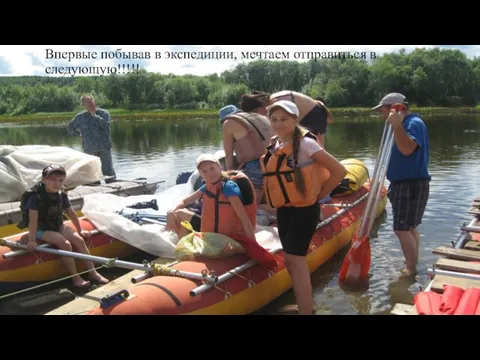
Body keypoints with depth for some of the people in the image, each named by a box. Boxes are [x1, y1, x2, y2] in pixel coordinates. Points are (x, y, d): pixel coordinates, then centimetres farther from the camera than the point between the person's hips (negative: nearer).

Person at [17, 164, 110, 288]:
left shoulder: (62, 195, -2)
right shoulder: (35, 196, -21)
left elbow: (71, 213, 7)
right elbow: (33, 219, -26)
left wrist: (80, 230, 12)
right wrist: (32, 240, -28)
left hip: (58, 226, 6)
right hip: (41, 230, -6)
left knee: (80, 240, -11)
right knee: (65, 244, -26)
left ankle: (93, 272, -4)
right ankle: (75, 277, -16)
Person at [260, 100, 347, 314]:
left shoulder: (305, 143, -15)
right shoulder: (274, 145, 7)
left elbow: (339, 170, -16)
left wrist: (320, 194, -9)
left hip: (304, 209, -8)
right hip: (284, 210, 8)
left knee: (295, 259, -10)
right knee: (291, 260, 14)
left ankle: (305, 310, 1)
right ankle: (306, 304, 31)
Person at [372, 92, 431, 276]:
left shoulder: (414, 123, -17)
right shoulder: (405, 123, 15)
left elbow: (407, 149, -34)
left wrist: (397, 125, -38)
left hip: (411, 185, -10)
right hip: (404, 184, 10)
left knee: (402, 229, -8)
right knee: (409, 227, 16)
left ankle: (411, 269, 2)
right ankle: (412, 264, 26)